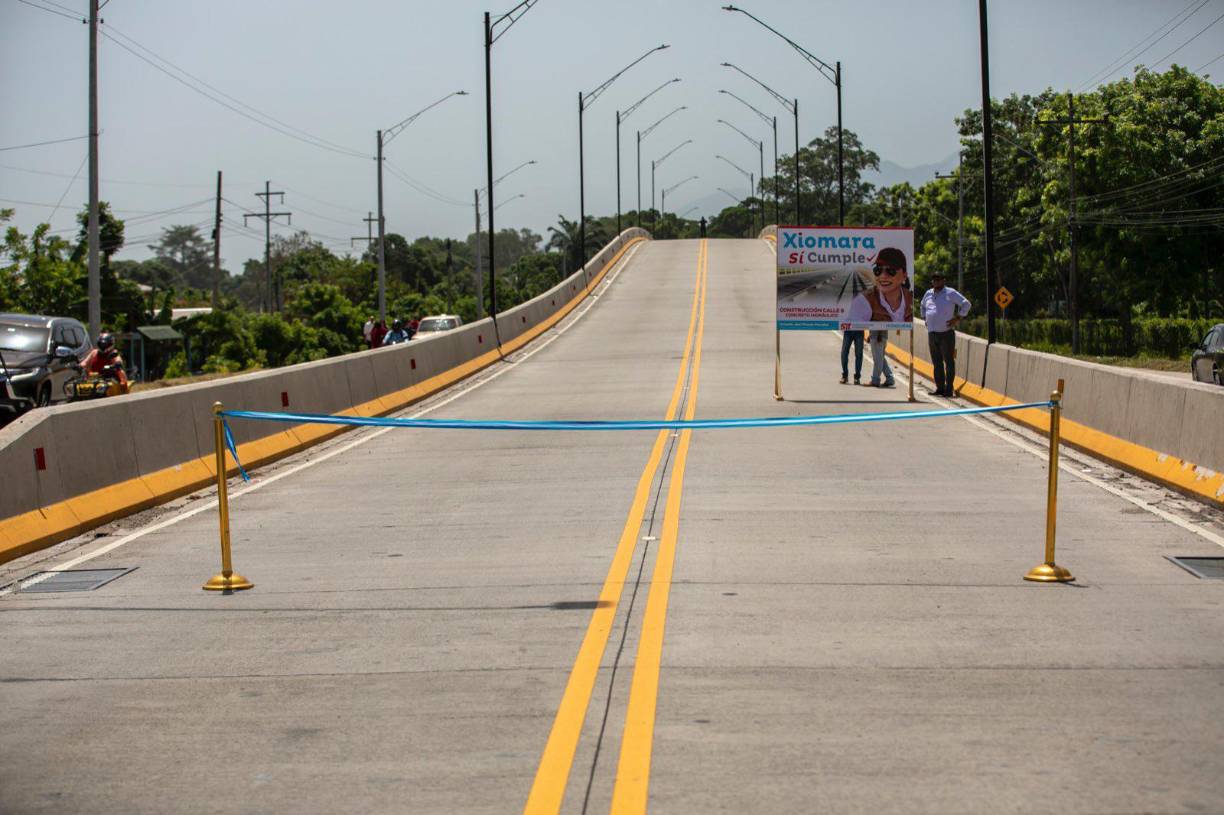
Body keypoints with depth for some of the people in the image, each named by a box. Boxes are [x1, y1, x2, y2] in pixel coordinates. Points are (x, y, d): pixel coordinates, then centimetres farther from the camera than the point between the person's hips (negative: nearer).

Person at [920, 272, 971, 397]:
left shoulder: (950, 293, -3)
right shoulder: (928, 293, 14)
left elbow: (966, 304, -5)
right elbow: (922, 306, 33)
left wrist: (957, 318, -9)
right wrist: (925, 318, 20)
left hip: (946, 333, -6)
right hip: (932, 333, 6)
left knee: (949, 361, -5)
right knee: (936, 362, 9)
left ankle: (949, 389, -4)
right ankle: (939, 388, 14)